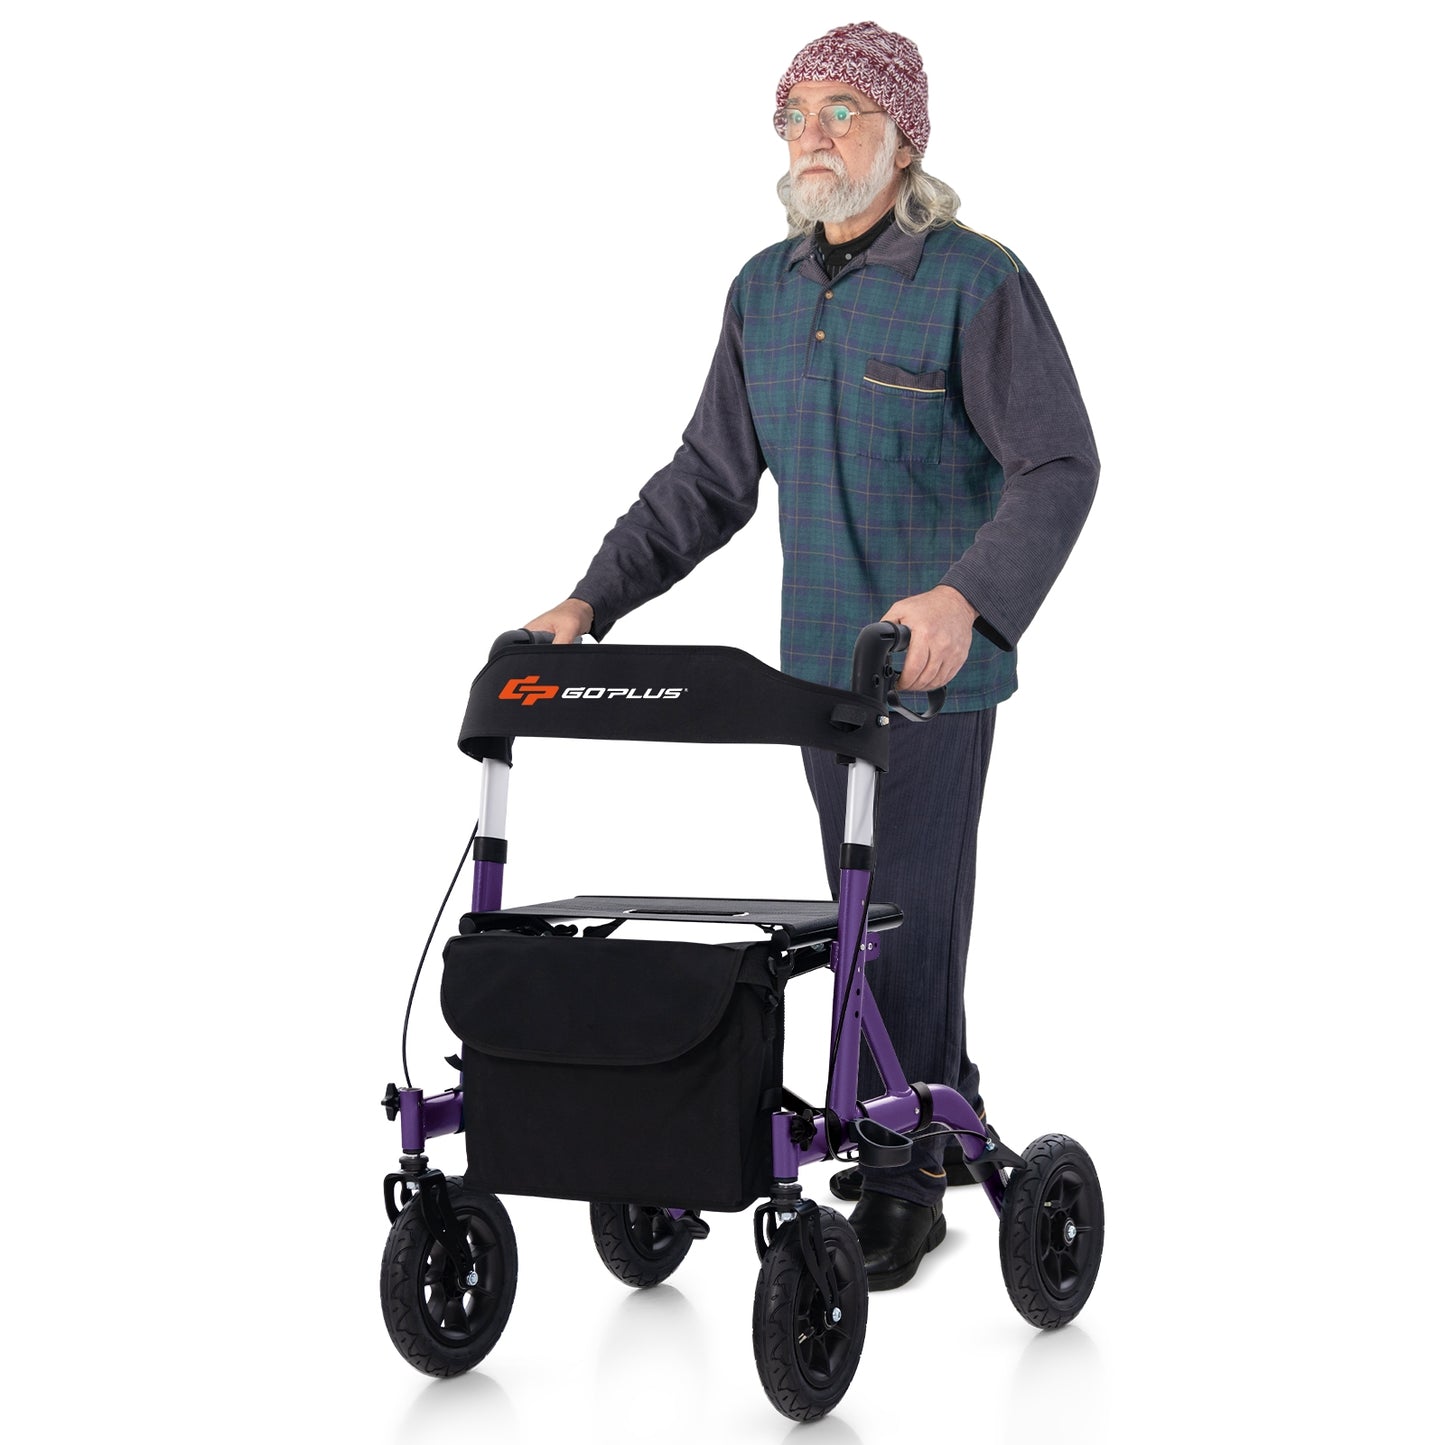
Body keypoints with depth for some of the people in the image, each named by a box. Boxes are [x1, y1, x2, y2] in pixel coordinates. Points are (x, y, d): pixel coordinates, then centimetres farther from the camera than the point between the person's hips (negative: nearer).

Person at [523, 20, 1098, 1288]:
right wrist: (595, 599, 1)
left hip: (941, 661, -6)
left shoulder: (977, 283, -13)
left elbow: (1059, 468, -19)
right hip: (820, 660, 7)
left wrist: (967, 597, -36)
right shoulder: (765, 292, 7)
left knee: (913, 910, -5)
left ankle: (903, 1182, 6)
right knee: (870, 903, 15)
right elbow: (710, 479, 11)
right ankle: (944, 1120, 33)